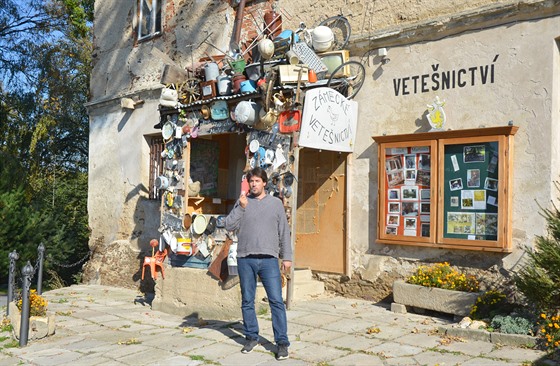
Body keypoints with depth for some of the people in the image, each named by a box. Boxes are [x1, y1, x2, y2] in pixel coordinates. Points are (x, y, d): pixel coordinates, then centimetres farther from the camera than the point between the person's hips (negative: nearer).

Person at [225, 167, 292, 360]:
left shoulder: (276, 203, 9)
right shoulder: (242, 202, 9)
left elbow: (284, 232, 9)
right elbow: (229, 226, 0)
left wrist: (287, 257, 5)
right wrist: (241, 207, -10)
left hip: (269, 259, -1)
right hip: (245, 259, 1)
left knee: (276, 301, -5)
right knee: (247, 301, 9)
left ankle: (282, 342, 1)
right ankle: (251, 337, 24)